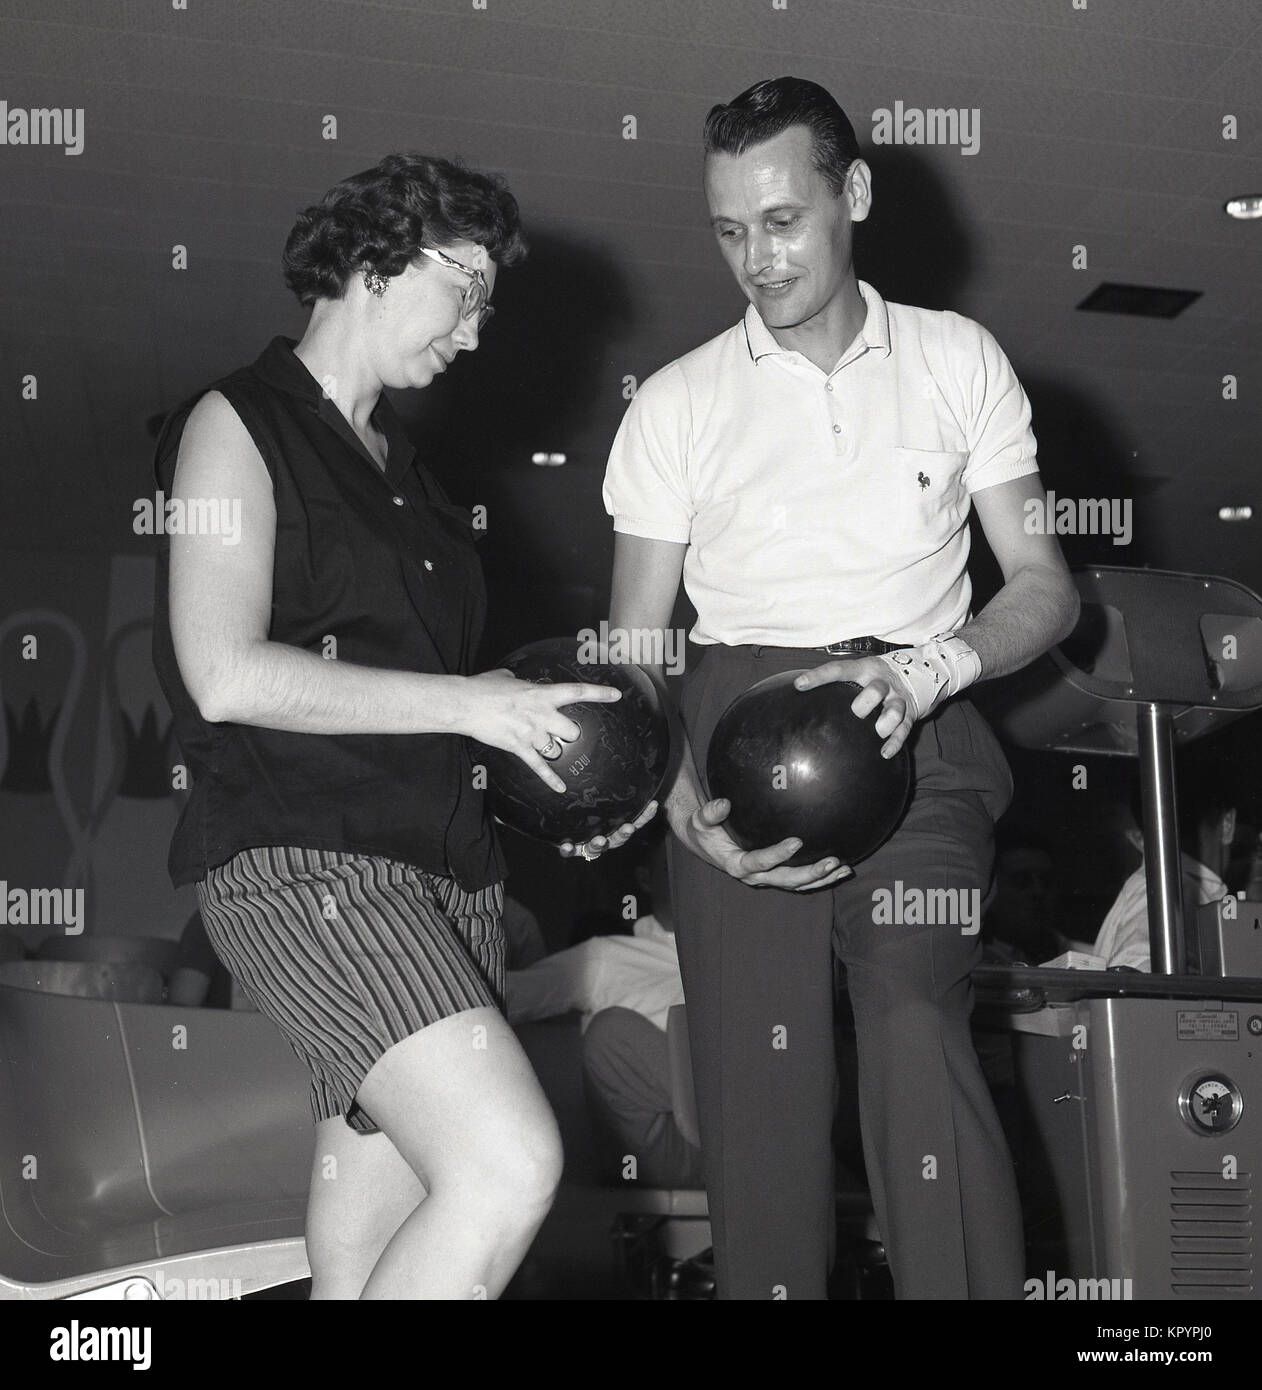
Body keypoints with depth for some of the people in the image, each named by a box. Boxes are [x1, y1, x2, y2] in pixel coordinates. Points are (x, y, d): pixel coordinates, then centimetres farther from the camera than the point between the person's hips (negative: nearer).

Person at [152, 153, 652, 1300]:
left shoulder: (396, 460, 23)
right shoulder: (237, 425, -1)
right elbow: (226, 676, -14)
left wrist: (564, 780, 11)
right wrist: (469, 703, -13)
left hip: (447, 858, 8)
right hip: (300, 855, -8)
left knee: (371, 1245, 8)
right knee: (510, 1164, -22)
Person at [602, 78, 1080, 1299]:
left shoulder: (959, 361, 11)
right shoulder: (675, 404, 10)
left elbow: (1044, 585, 9)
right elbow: (633, 647, 9)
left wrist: (928, 668, -12)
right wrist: (683, 799, -10)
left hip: (918, 737, -1)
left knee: (917, 1021, -24)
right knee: (754, 1073, -6)